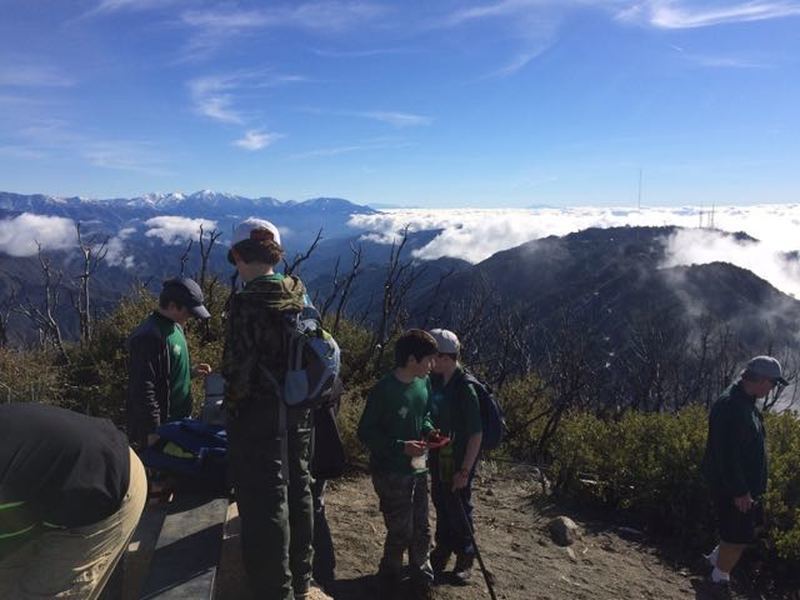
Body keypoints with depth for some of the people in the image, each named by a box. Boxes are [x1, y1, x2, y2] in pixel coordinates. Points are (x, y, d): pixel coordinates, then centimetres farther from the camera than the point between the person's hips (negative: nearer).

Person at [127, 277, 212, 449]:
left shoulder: (175, 327, 10)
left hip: (177, 421, 9)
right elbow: (143, 389, -23)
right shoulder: (149, 337, -21)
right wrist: (153, 432, -21)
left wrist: (191, 372, 6)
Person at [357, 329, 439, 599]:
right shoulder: (383, 391, -22)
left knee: (421, 529, 16)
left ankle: (421, 577, 39)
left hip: (418, 469, 6)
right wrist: (401, 446, -24)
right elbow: (365, 432, -16)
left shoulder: (424, 383, 0)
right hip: (391, 473, -6)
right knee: (401, 532, 4)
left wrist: (430, 431, -5)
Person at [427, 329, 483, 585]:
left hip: (459, 458, -6)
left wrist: (465, 470, -20)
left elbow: (476, 434, -22)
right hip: (437, 455, 6)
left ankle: (465, 557, 32)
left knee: (459, 507, 10)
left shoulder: (465, 388, -25)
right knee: (440, 502, 20)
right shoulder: (435, 380, -6)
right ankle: (443, 547, 42)